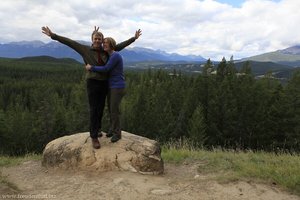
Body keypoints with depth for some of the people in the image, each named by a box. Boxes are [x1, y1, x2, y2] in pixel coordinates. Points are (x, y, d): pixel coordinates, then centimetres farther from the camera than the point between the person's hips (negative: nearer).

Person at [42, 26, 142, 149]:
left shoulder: (106, 51, 6)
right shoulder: (86, 50, -2)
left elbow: (120, 46, 12)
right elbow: (69, 42, -5)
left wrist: (134, 38, 15)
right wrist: (53, 35, -9)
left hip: (104, 83, 4)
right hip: (92, 83, -4)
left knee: (100, 108, 13)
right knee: (94, 110, -5)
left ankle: (97, 129, 34)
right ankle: (94, 137, 0)